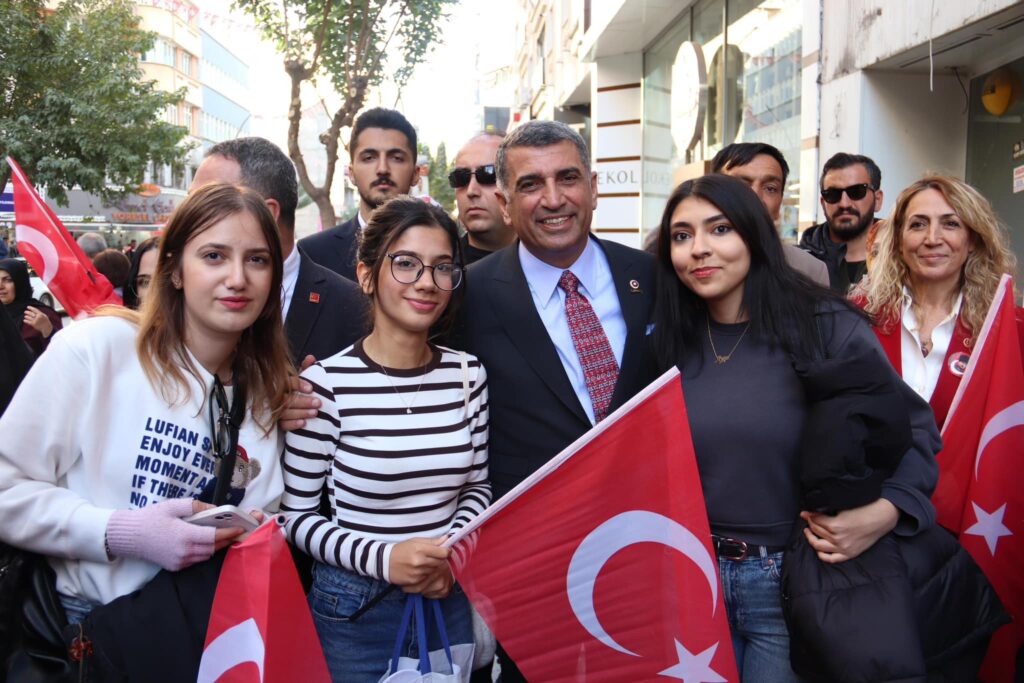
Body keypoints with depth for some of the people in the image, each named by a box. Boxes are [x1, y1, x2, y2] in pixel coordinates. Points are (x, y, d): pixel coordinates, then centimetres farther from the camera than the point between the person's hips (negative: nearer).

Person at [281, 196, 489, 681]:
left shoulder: (467, 374, -3)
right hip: (354, 609, -4)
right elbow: (297, 515, -9)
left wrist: (452, 552, -10)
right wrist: (382, 558, -21)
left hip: (450, 600, 4)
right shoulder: (327, 382, -16)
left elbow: (477, 485, 7)